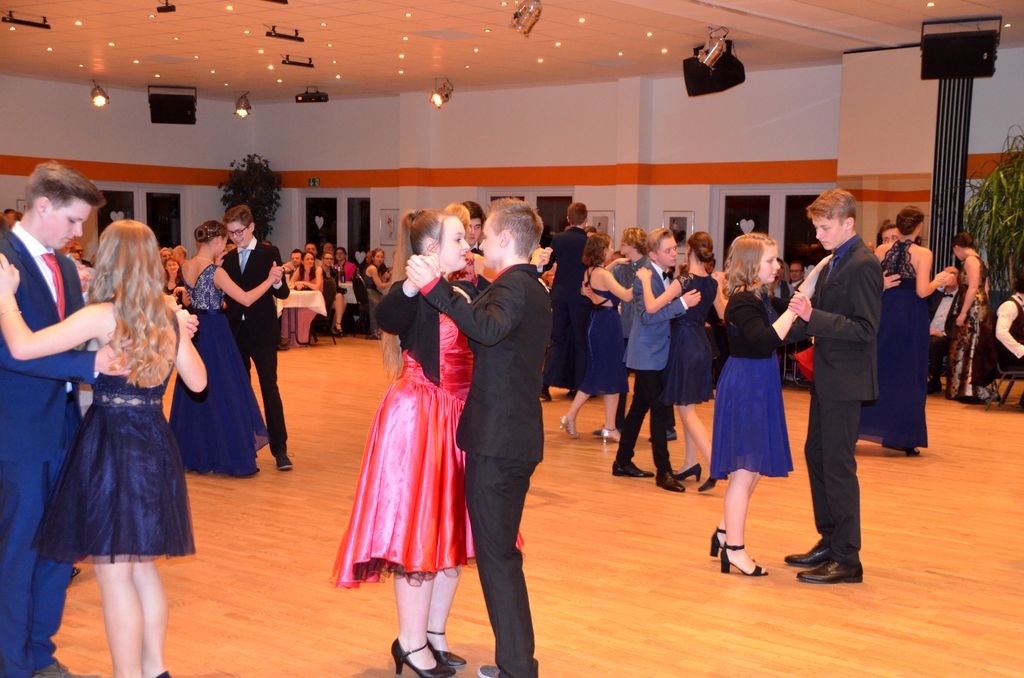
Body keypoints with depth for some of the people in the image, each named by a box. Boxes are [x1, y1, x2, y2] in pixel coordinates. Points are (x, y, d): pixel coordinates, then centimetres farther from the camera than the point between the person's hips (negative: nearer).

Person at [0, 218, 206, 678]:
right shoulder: (169, 316, 5)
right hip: (155, 444, 7)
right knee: (142, 566, 19)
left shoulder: (102, 316, -14)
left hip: (110, 444, -7)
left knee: (114, 572, 2)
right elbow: (197, 381, 13)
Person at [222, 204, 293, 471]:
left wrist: (276, 282, -29)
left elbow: (283, 294, -7)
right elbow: (227, 294, 7)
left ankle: (280, 449, -4)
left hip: (262, 332, -5)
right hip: (235, 333, 5)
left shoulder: (269, 253, -3)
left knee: (269, 389, -6)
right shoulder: (228, 259, 10)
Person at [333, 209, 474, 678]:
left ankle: (434, 635, 27)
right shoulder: (416, 294, -14)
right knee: (419, 530, 0)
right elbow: (387, 319, -36)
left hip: (454, 419, 8)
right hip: (418, 418, -8)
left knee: (453, 532, 13)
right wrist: (413, 283, -48)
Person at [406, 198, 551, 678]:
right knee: (503, 552, 17)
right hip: (518, 438, 10)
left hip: (496, 441, -10)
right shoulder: (535, 290, 15)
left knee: (496, 556, -2)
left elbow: (489, 328, -36)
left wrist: (435, 287, -38)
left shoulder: (511, 286, -15)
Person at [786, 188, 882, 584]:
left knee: (837, 464, -5)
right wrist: (803, 314, 2)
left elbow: (865, 328, -22)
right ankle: (830, 542, 29)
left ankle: (847, 559, 4)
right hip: (828, 377, 10)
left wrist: (813, 316, -27)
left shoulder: (862, 265, -15)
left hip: (846, 380, -10)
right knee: (816, 455, 16)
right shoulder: (832, 264, 13)